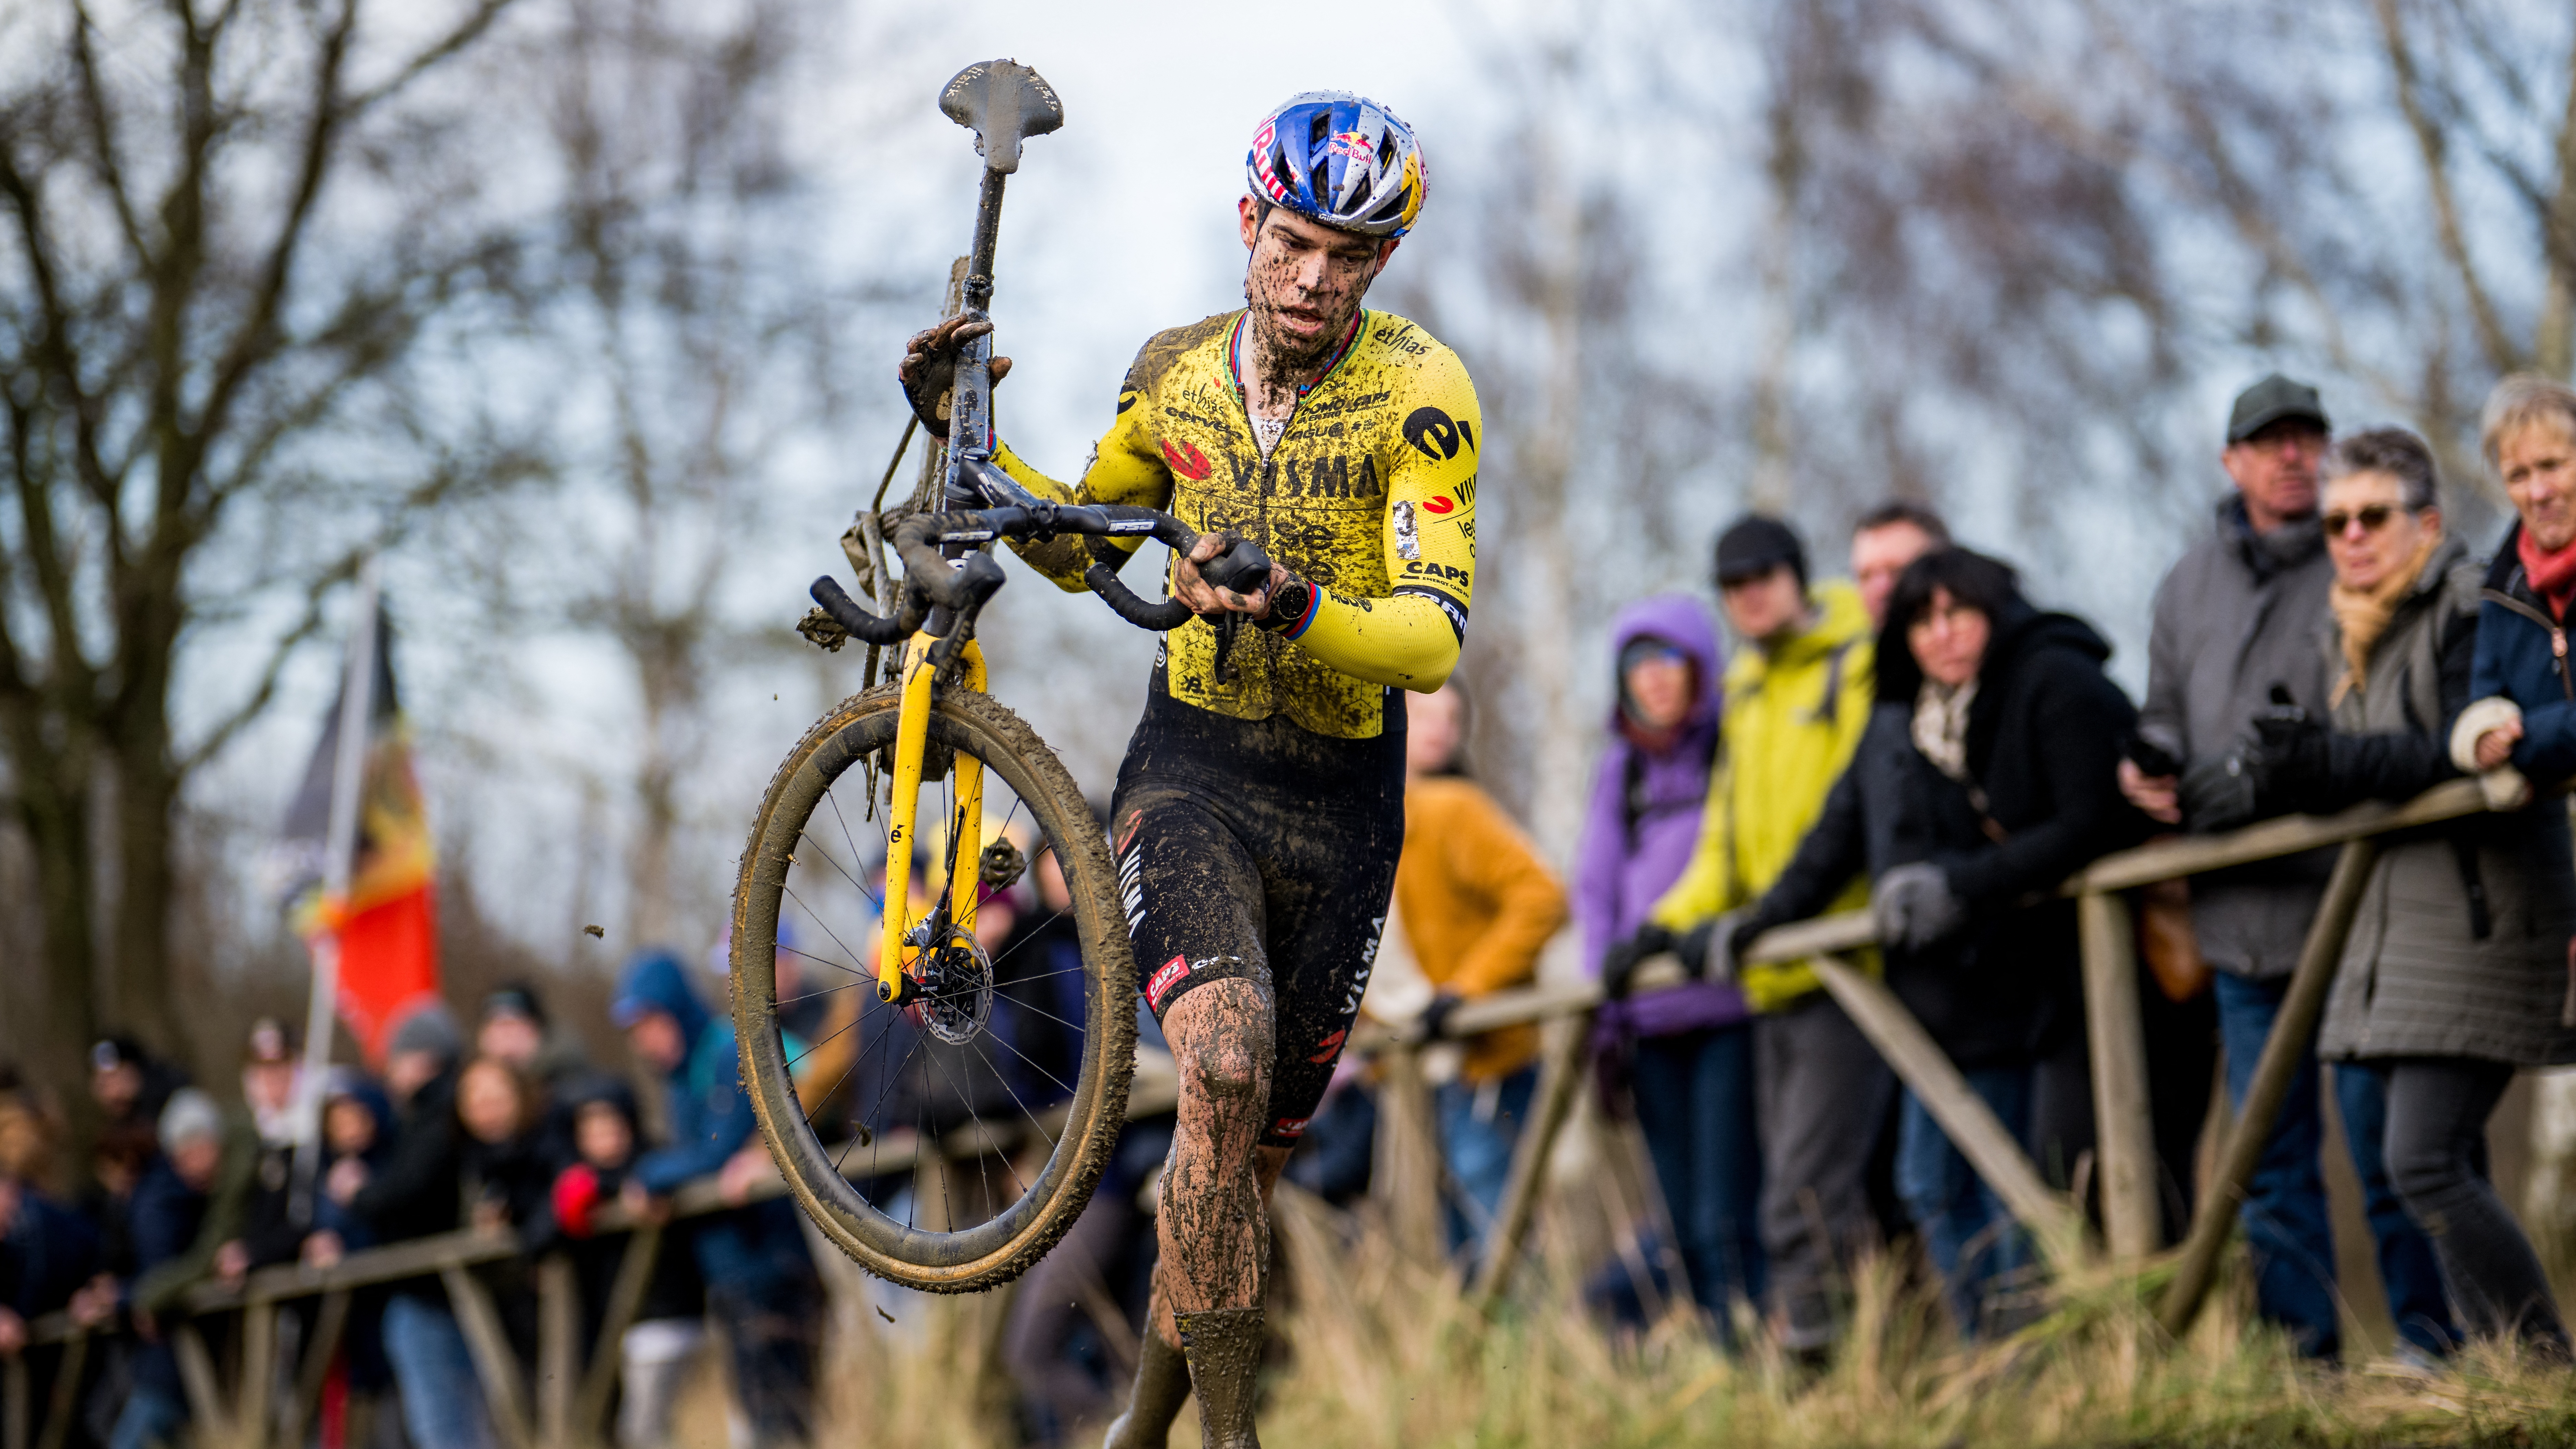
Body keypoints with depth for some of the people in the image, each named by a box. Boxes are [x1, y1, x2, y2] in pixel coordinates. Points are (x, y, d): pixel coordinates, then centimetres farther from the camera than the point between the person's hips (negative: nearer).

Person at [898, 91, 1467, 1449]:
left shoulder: (1419, 392, -13)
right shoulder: (1175, 372, -1)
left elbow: (1433, 638, -22)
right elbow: (1084, 547, 17)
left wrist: (1299, 610, -40)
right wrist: (968, 440, 3)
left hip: (1341, 813, 0)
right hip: (1189, 780, 0)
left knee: (1256, 1150, 11)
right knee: (1226, 1071, -26)